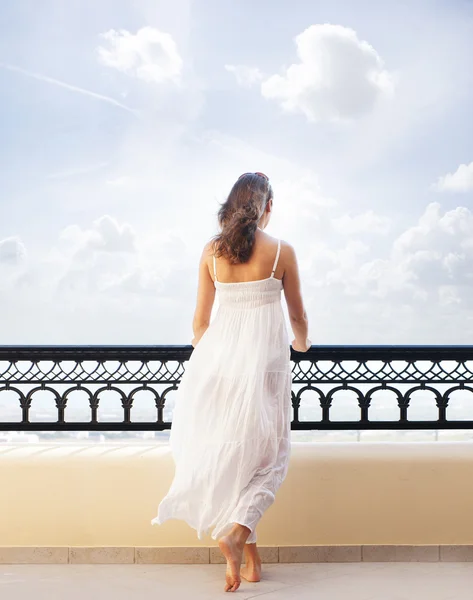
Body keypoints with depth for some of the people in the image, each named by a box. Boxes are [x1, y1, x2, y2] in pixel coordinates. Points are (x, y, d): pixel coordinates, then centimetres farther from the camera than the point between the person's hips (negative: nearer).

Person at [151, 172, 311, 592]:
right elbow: (298, 315, 7)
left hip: (219, 353, 3)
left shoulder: (212, 251, 3)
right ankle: (237, 530, -13)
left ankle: (248, 554, 12)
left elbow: (201, 320, 8)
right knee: (268, 453, 9)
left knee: (227, 452, 11)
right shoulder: (282, 251, -3)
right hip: (265, 357, -3)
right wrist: (302, 343, 29)